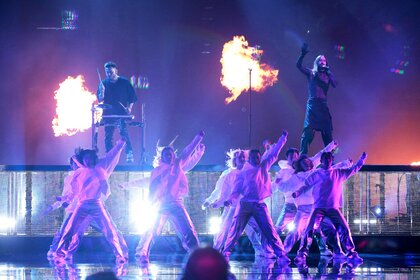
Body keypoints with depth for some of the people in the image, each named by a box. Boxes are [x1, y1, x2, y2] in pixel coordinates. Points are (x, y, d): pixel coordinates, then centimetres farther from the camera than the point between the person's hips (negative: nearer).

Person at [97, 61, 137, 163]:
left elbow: (132, 97, 6)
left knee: (124, 132, -19)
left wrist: (129, 107, -9)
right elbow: (100, 99, 3)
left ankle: (129, 155, -22)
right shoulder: (103, 83, 7)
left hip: (121, 113, -3)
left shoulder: (124, 82, 2)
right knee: (108, 136, 2)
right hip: (108, 114, 3)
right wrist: (102, 92, -18)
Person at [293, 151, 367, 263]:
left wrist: (362, 159, 8)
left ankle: (351, 254, 7)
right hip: (318, 208, -2)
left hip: (333, 208, 2)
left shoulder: (339, 173, 9)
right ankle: (302, 254, -10)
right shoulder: (315, 175, 3)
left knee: (345, 229, -4)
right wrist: (297, 192, -10)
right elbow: (306, 186, 7)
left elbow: (353, 169, 17)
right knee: (310, 230, -15)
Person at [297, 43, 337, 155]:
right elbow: (298, 65, -5)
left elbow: (334, 84, -2)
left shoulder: (327, 75, 14)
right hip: (312, 104, -3)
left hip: (323, 105, 3)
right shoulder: (311, 73, 7)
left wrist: (328, 72, -4)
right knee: (308, 131, -10)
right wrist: (302, 54, -18)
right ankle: (303, 155, -9)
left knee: (327, 132, 3)